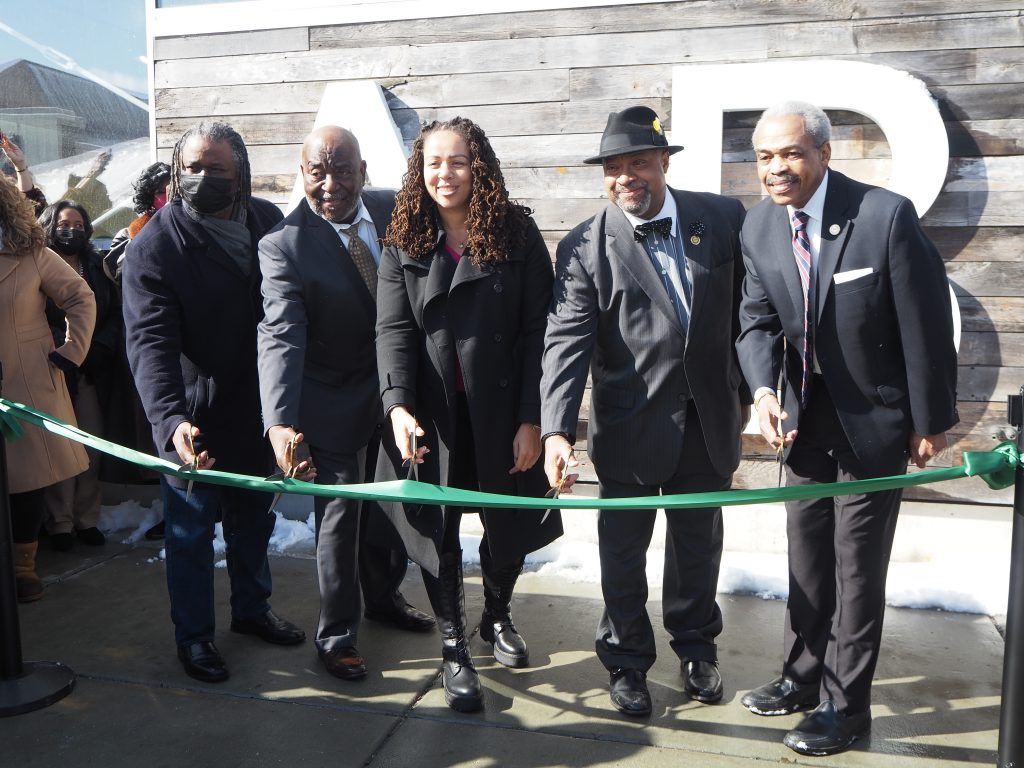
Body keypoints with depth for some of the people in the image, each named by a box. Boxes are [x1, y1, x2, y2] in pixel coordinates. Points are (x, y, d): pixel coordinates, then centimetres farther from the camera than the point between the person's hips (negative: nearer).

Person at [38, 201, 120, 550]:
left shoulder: (97, 268, 11)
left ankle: (87, 519, 15)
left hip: (92, 373, 3)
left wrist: (98, 349, -11)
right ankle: (61, 523, 9)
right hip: (55, 371, -3)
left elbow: (115, 316, 5)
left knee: (92, 449, 4)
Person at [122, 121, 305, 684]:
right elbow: (150, 342, -26)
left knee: (254, 520, 22)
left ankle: (252, 608, 43)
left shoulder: (269, 222, -3)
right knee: (191, 531, 10)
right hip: (194, 422, -4)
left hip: (259, 410, 5)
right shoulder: (153, 247, -15)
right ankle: (193, 634, 31)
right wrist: (171, 419, -41)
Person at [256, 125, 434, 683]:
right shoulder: (284, 245, -20)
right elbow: (280, 336, -30)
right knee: (339, 515, 6)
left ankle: (384, 596, 46)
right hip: (334, 404, -5)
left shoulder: (395, 210, -5)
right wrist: (280, 422, -45)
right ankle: (336, 635, 26)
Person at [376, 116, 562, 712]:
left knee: (509, 526, 12)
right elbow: (393, 332, -6)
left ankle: (498, 616, 42)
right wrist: (398, 405, -23)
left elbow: (536, 332, -6)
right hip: (432, 417, 1)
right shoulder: (404, 243, 1)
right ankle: (454, 648, 28)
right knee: (439, 533, 8)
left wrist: (531, 419, -11)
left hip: (502, 412, 0)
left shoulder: (517, 234, -4)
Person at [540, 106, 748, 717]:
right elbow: (567, 341, -18)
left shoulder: (725, 219, -3)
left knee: (699, 541, 19)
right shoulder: (585, 248, -9)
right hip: (631, 426, -2)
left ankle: (697, 646, 43)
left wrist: (745, 393, 8)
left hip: (708, 419, 2)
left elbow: (748, 311, 5)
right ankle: (627, 660, 33)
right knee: (623, 547, 11)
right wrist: (557, 430, -29)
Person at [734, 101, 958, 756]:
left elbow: (926, 324, -15)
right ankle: (804, 677, 37)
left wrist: (932, 421, -9)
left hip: (874, 420, -5)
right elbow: (758, 320, -2)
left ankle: (846, 705, 21)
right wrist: (764, 389, -20)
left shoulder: (886, 216, -21)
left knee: (857, 570, 4)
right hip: (806, 419, 5)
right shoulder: (760, 226, -5)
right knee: (807, 561, 18)